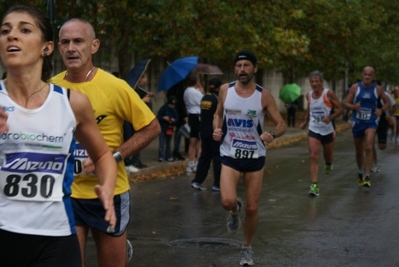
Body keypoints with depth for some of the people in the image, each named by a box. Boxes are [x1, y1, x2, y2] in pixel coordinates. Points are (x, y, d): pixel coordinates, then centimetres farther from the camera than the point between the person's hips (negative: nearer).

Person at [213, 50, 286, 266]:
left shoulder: (264, 95, -9)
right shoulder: (225, 90, -3)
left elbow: (282, 125, -4)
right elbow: (218, 114, 14)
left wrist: (272, 134, -27)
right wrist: (216, 129, -8)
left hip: (255, 157, 0)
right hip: (230, 155, 0)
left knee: (252, 208, 5)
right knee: (227, 201, -20)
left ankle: (247, 248, 29)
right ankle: (235, 210, 19)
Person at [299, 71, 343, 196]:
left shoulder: (329, 94, -11)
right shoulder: (309, 95, 2)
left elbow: (340, 109, -11)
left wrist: (330, 117, -26)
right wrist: (305, 121, 18)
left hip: (328, 130, -2)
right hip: (313, 130, 2)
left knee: (328, 156, 17)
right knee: (313, 156, -15)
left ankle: (328, 165, 56)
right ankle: (314, 185, -17)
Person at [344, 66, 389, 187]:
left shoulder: (378, 89, -1)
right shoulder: (355, 87, -3)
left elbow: (387, 102, 11)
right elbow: (346, 103, -1)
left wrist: (382, 110, -9)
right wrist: (354, 107, -23)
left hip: (371, 122, -1)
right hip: (357, 122, 1)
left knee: (368, 148, -21)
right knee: (359, 150, 13)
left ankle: (367, 177, -18)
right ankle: (360, 172, 37)